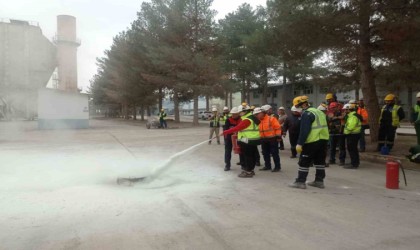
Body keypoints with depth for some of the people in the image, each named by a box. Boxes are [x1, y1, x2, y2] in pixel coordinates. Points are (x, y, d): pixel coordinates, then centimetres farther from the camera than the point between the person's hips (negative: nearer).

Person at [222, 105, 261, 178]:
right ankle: (250, 170, 27)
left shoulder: (247, 120, -18)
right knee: (252, 155, 16)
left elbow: (237, 128, -24)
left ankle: (248, 172, 5)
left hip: (248, 141, -10)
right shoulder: (251, 118, 15)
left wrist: (225, 132, -22)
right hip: (252, 141, 10)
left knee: (247, 156, -2)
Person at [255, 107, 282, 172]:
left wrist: (278, 136, -14)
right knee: (265, 153, 13)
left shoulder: (271, 119, -13)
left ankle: (277, 167, 8)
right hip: (263, 140, 7)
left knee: (274, 153, 0)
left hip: (272, 138, -7)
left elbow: (278, 127, -12)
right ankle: (267, 166, 25)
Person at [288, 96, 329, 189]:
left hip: (312, 141, -9)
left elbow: (304, 130, -20)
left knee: (304, 162, -1)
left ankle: (300, 182, 3)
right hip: (323, 140, 9)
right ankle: (319, 181, 20)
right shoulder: (319, 112, 16)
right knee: (320, 161, 14)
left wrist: (299, 143, -19)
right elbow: (323, 127, 19)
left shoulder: (307, 114, -13)